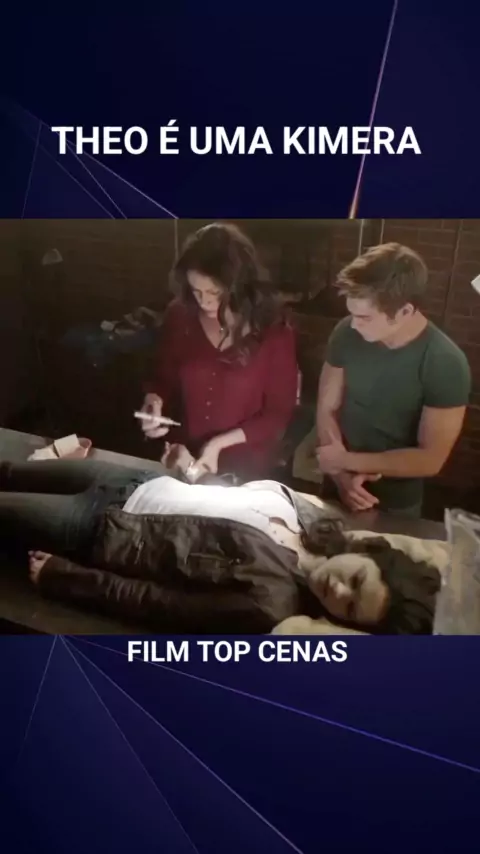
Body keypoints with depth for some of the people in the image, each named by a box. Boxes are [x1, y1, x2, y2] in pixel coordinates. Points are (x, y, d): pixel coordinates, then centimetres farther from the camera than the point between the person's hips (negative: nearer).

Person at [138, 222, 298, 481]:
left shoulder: (274, 333, -14)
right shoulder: (179, 316, -8)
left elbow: (278, 415, -9)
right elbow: (165, 379, 6)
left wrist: (219, 443, -18)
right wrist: (154, 401, -16)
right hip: (185, 459, 2)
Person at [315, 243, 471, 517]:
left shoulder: (446, 364, -24)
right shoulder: (347, 334, -15)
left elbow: (430, 459, -20)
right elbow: (327, 410, -8)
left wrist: (347, 460, -19)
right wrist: (343, 475, -22)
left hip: (396, 504, -3)